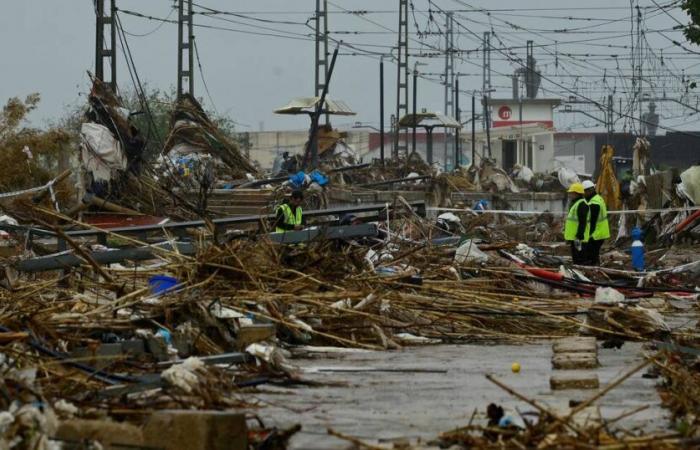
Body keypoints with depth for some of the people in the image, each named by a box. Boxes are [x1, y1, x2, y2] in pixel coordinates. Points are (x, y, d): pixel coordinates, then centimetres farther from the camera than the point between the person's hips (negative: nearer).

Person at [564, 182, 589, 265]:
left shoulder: (581, 204, -16)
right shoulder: (575, 203, 18)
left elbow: (582, 222, -23)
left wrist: (579, 236, -27)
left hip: (578, 237, -11)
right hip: (573, 237, 11)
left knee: (579, 261, -11)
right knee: (575, 259, 16)